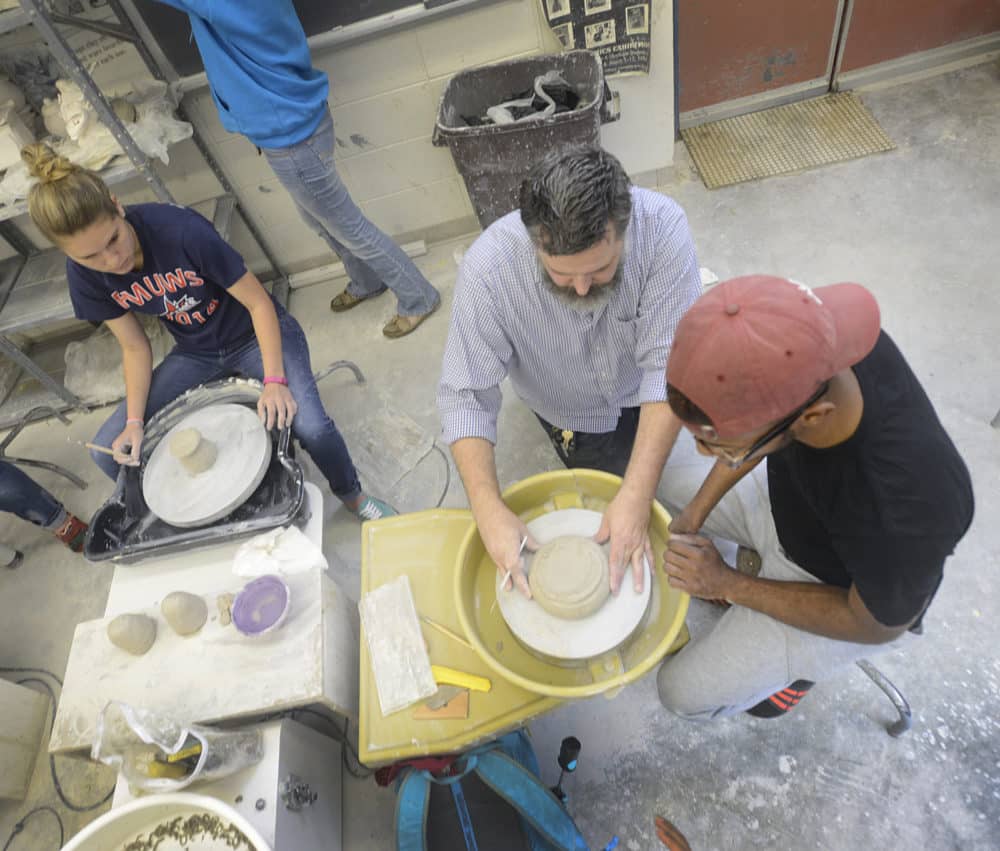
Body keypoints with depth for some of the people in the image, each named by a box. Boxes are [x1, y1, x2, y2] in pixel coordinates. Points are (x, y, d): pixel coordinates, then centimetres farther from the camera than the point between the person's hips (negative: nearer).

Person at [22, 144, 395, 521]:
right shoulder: (83, 274, -13)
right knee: (109, 451, -4)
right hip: (195, 354, 5)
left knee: (311, 428, -29)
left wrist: (274, 380, -33)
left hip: (255, 334, -4)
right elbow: (135, 347, -1)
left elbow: (259, 303, -22)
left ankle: (351, 494, 6)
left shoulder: (181, 229, -29)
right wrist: (134, 421, -13)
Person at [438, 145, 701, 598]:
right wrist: (490, 510, -40)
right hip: (573, 412, -1)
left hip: (641, 391, 1)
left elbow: (669, 368, -35)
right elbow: (465, 397, -30)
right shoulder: (488, 268, -36)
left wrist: (637, 496, -41)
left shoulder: (661, 226, -35)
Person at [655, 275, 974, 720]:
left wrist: (727, 584, -21)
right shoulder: (804, 338, -32)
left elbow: (878, 625, -22)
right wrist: (697, 510, -12)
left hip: (844, 591, -5)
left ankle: (796, 664, 25)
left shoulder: (907, 510, -46)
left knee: (682, 691, -1)